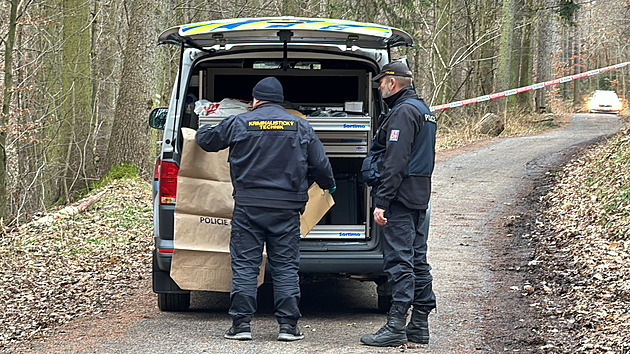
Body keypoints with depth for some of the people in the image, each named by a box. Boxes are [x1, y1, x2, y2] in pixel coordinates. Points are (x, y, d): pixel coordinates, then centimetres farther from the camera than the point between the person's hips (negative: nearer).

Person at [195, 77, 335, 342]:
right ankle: (288, 325, 3)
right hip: (287, 208, 1)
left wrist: (202, 130, 40)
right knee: (285, 267, 5)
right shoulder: (300, 127, 6)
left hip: (248, 206, -1)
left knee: (244, 265, 3)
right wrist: (328, 185, 32)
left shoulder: (239, 124, 1)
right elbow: (319, 164, 11)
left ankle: (241, 323, 1)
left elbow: (207, 140, 15)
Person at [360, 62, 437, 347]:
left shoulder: (403, 112, -14)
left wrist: (382, 201, -22)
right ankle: (419, 324, 14)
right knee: (417, 258, 11)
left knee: (398, 259, -10)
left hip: (402, 195, -10)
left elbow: (396, 162, -21)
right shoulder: (423, 110, 19)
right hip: (420, 195, 10)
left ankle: (396, 327, -12)